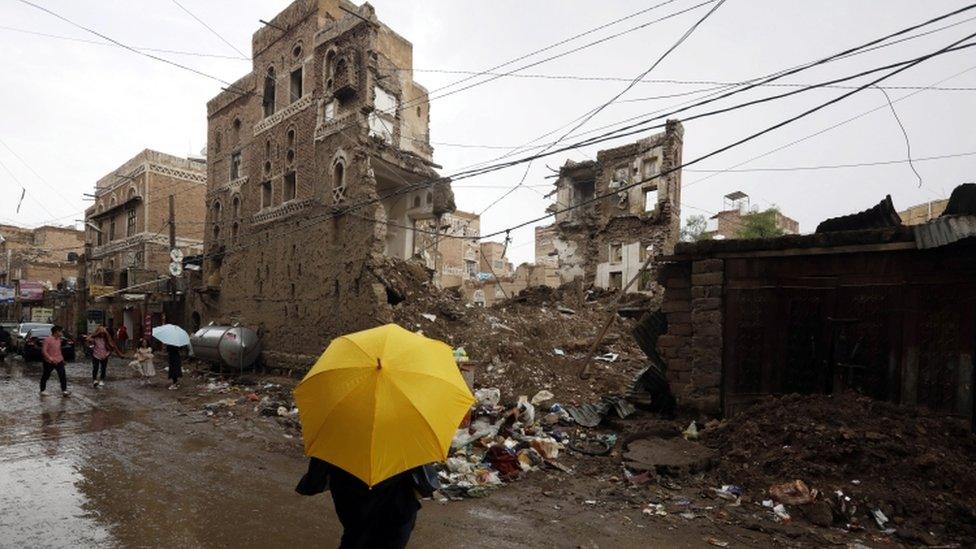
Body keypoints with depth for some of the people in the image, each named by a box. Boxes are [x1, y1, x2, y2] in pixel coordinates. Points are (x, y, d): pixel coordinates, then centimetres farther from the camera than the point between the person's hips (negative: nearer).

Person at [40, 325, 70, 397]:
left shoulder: (59, 339, 9)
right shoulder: (48, 339, -14)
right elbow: (43, 350, -19)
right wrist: (50, 359, -28)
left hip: (59, 361, 6)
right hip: (49, 362, -6)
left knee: (63, 375, -1)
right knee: (45, 376, 10)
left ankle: (64, 391, 1)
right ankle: (42, 391, 26)